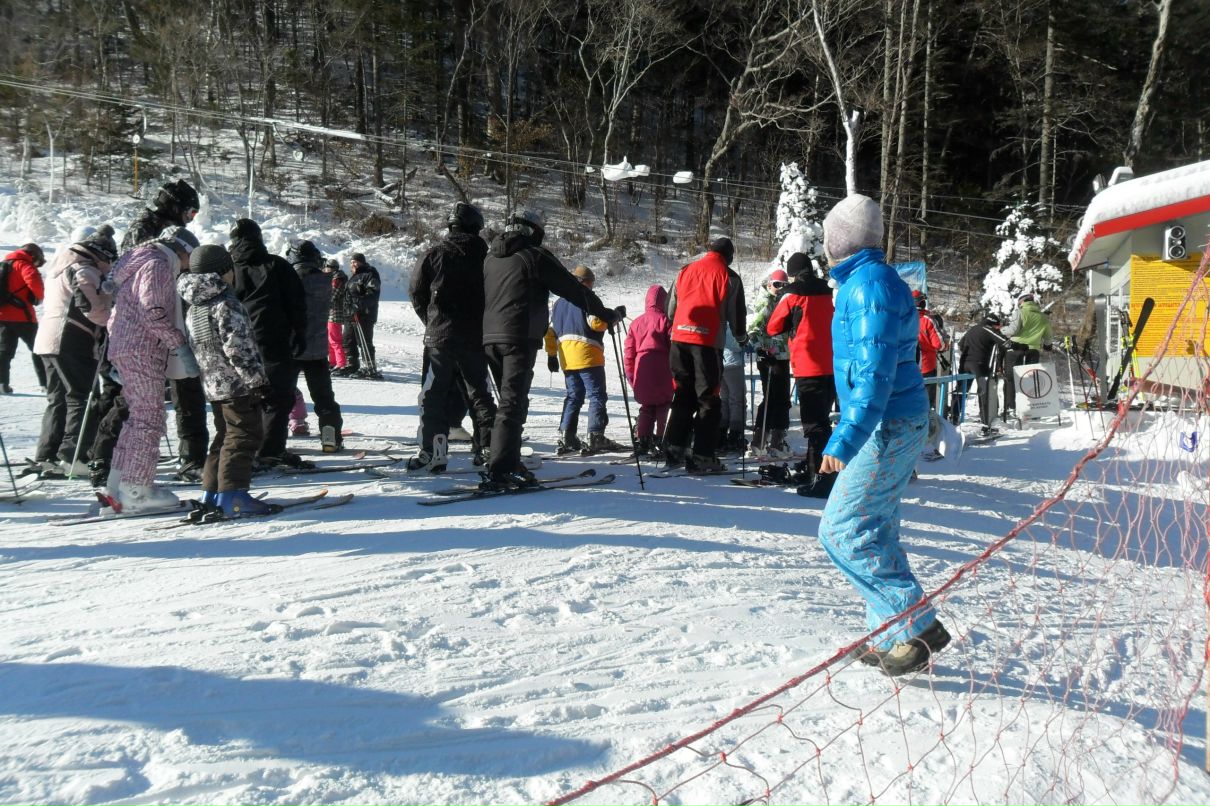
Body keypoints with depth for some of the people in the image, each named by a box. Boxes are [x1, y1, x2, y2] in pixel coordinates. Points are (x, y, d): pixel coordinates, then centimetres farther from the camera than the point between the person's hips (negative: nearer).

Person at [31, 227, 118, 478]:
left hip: (49, 340, 10)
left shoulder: (61, 265, 23)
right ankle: (73, 457, -14)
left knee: (58, 400, 13)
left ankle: (47, 458, 12)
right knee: (82, 398, -8)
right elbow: (94, 308, -21)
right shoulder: (84, 270, -10)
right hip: (72, 344, -10)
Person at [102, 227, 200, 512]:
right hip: (141, 352, -10)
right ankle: (135, 491, -6)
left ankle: (118, 486, 18)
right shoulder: (158, 265, -9)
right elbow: (153, 313, -21)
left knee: (139, 417, 15)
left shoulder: (142, 261, 22)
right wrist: (180, 344, -20)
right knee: (150, 420, -7)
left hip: (123, 347, 10)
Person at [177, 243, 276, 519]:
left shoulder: (194, 309, 14)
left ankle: (211, 495, 19)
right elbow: (238, 348, -21)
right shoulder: (226, 304, -15)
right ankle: (232, 496, -10)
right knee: (245, 435, -5)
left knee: (226, 436, 17)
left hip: (212, 385, 9)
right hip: (236, 383, -9)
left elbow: (195, 347, 19)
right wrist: (257, 379, -18)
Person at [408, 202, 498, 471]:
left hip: (439, 338, -2)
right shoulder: (486, 257, -2)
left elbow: (416, 292, 2)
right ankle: (487, 447, 12)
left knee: (434, 396, 3)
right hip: (476, 338, 2)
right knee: (479, 394, 13)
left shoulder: (434, 256, -6)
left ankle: (432, 451, -3)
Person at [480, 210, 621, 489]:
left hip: (490, 338, 8)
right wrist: (607, 313, 7)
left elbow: (478, 297, 26)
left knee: (510, 401, 17)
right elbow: (574, 289, -1)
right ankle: (498, 472, -16)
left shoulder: (490, 259, 19)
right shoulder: (535, 256, -2)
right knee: (512, 404, -9)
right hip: (519, 338, -8)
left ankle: (509, 466, 20)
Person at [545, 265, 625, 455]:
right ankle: (596, 437, -10)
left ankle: (566, 437, 6)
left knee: (573, 396, 13)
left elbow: (551, 330, 17)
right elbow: (596, 322, -19)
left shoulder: (559, 302, 18)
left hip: (567, 357, 7)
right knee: (597, 395, -4)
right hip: (587, 355, -7)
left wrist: (551, 355, 20)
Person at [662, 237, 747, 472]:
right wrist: (742, 337, 22)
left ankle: (674, 448, 9)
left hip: (679, 340, 4)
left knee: (683, 396, 14)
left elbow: (671, 309, 19)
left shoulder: (685, 272, 14)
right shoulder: (729, 277, 1)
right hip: (708, 343, -4)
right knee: (709, 400, 3)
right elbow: (736, 314, 4)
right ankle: (701, 456, 0)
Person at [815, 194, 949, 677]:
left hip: (885, 427, -10)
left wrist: (847, 437, -31)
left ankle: (917, 624, -9)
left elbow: (874, 370, -25)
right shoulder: (871, 281, 17)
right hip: (896, 425, 10)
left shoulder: (869, 284, -15)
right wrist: (851, 431, 30)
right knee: (875, 531, 14)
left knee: (843, 531, -10)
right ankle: (892, 636, 20)